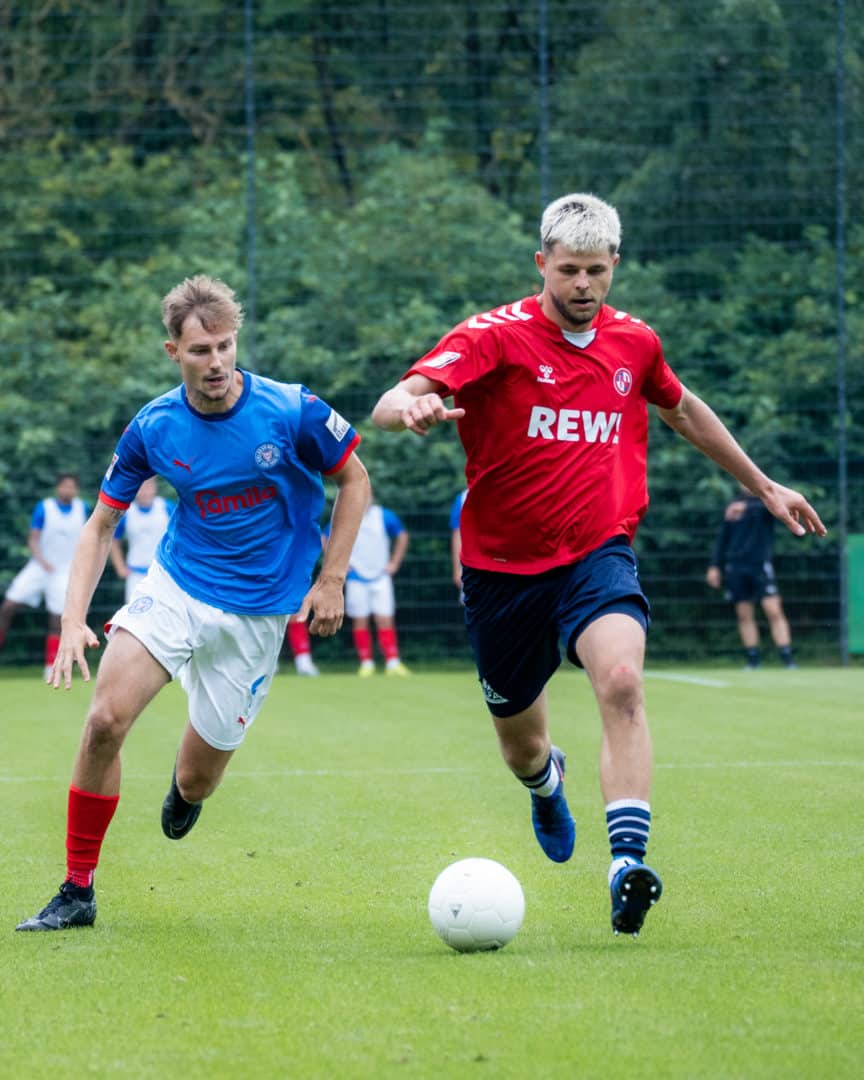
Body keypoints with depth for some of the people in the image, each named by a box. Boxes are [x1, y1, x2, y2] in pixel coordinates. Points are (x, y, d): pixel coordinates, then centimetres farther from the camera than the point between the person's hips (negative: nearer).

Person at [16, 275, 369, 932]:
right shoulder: (152, 428, -7)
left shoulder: (291, 411, -15)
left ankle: (186, 788, 46)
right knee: (106, 719, -21)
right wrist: (74, 619, -12)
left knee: (196, 780, 3)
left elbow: (355, 481, 1)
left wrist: (331, 581, -5)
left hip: (257, 612, -1)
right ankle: (78, 891, -6)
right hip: (174, 587, 1)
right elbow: (101, 526, 2)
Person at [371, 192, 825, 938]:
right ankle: (547, 781, 54)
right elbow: (391, 405, -26)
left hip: (598, 555, 1)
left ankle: (628, 862, -35)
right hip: (503, 565, -1)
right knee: (520, 744, 15)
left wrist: (763, 486, 29)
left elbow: (681, 409, 24)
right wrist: (412, 407, -52)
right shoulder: (496, 336, -12)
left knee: (622, 680, -30)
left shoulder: (634, 342, 2)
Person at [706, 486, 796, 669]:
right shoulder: (732, 506, 12)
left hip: (761, 564, -3)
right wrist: (715, 566, 10)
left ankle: (787, 658, -13)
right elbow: (722, 538, 16)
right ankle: (753, 658, 9)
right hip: (736, 567, 3)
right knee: (744, 614, 3)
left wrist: (747, 507, -37)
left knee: (774, 611, -13)